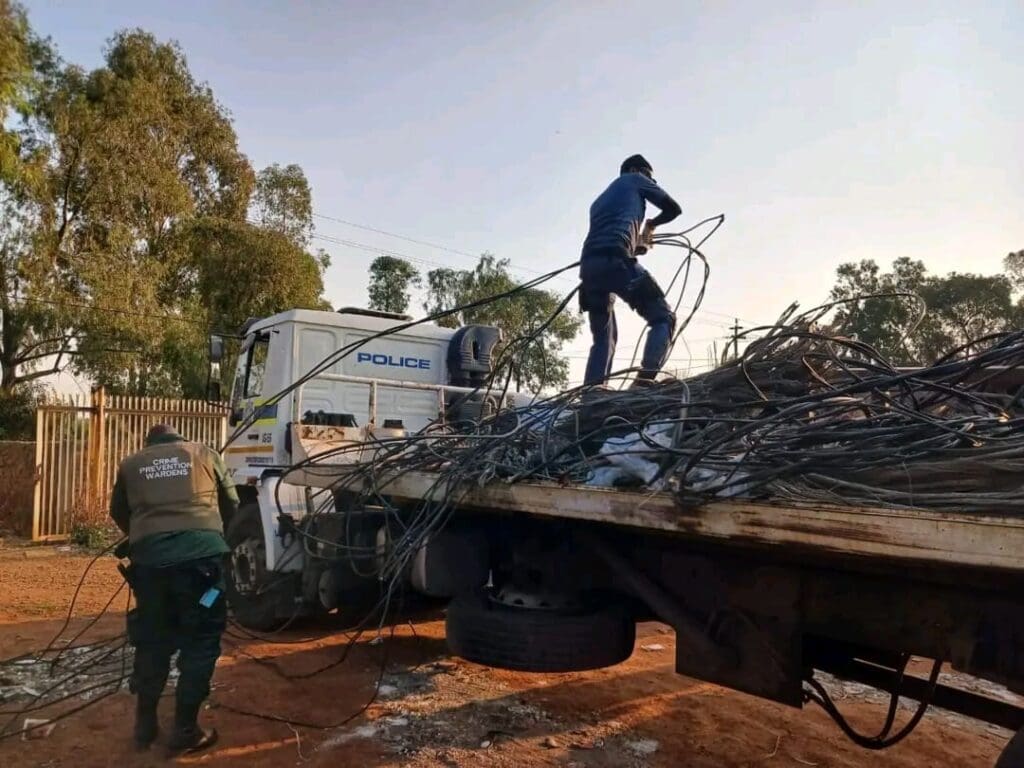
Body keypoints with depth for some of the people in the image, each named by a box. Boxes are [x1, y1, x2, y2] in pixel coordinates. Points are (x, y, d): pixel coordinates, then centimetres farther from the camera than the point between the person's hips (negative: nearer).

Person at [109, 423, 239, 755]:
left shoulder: (131, 463, 22)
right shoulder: (204, 454, 19)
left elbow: (119, 513, 31)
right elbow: (231, 504, 26)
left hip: (149, 554, 2)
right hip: (200, 550, -2)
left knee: (151, 638, 19)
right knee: (200, 638, 8)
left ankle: (145, 724, 29)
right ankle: (185, 729, 11)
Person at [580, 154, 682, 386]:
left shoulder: (600, 199, 39)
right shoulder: (634, 180, 22)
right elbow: (673, 208, 22)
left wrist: (639, 244, 38)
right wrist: (652, 224, 40)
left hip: (588, 265, 7)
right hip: (614, 260, -7)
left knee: (603, 337, 15)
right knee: (663, 317, -2)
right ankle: (644, 380, -22)